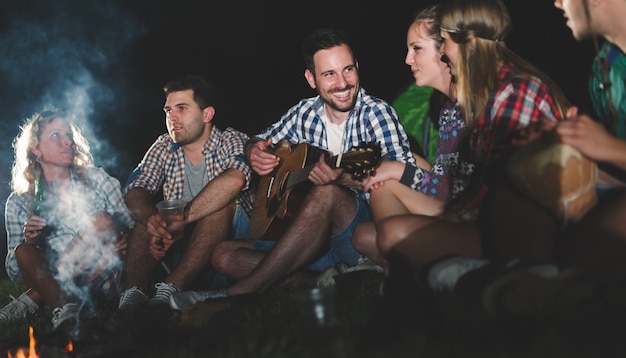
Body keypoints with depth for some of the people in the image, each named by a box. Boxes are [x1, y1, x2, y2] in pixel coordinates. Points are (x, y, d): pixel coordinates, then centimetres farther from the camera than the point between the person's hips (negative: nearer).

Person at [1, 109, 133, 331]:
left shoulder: (97, 181, 7)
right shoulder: (19, 203, 7)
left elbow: (129, 228, 6)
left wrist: (124, 240, -17)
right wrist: (28, 243, -14)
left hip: (104, 278, 0)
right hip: (49, 279, 0)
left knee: (102, 221, -23)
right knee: (24, 252, -25)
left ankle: (31, 301, -19)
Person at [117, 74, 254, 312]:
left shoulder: (231, 142, -5)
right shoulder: (164, 148, 8)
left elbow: (234, 179, -29)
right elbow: (134, 192, -7)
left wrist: (178, 219, -35)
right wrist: (152, 218, -31)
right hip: (181, 246, 4)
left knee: (222, 202, -29)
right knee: (147, 213, -15)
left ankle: (169, 290, -41)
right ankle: (134, 292, -33)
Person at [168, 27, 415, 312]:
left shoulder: (376, 112, -9)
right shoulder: (306, 113, 7)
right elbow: (259, 142, 21)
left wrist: (344, 176, -38)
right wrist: (255, 152, -5)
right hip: (315, 240, 7)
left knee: (327, 193, -36)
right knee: (224, 255, -3)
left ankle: (239, 294, -31)